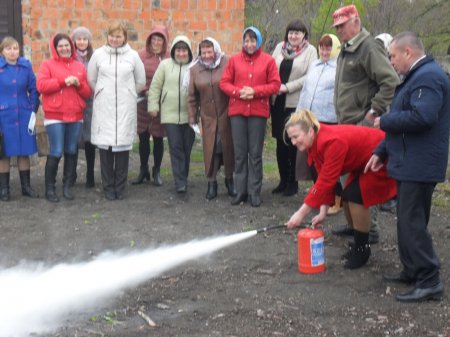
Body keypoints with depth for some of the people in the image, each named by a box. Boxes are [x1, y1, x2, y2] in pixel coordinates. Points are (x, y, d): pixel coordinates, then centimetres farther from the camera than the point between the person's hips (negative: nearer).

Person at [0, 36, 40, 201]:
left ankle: (26, 186, 21)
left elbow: (33, 89, 8)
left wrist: (33, 109, 3)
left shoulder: (26, 66, 2)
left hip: (24, 117, 2)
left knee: (24, 152, 9)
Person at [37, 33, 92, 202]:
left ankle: (68, 186, 18)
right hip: (54, 117, -4)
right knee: (56, 152, -7)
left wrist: (79, 84, -9)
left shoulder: (80, 66, 13)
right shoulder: (47, 64, 3)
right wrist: (63, 81, -16)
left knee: (71, 152, 8)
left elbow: (88, 93, 11)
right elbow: (41, 85, -12)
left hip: (75, 116, 4)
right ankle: (49, 188, 5)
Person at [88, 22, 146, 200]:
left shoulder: (133, 55, 4)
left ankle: (120, 187, 11)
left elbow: (141, 81, 13)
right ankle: (108, 187, 11)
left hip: (125, 108, 0)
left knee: (123, 146, 0)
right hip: (103, 107, 0)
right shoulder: (98, 54, 4)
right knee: (105, 146, -1)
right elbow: (91, 79, 13)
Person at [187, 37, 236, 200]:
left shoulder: (227, 64, -7)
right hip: (208, 117, 2)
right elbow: (192, 96, 8)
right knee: (211, 149, 3)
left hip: (226, 115, -2)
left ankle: (229, 179, 24)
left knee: (228, 147, 6)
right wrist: (192, 118, 6)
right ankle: (211, 182, 14)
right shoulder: (195, 69, 4)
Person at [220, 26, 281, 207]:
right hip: (237, 111, 2)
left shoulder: (268, 60, 3)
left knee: (255, 153, 2)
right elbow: (224, 83, 6)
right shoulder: (234, 59, 7)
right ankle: (241, 191, 11)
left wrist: (255, 91, -13)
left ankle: (255, 192, 8)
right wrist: (238, 92, -12)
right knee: (239, 153, 4)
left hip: (258, 112, -1)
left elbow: (275, 85, -1)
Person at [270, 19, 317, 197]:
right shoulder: (279, 47, 11)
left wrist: (287, 87, -14)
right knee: (280, 142, 8)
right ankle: (283, 180, 19)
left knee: (293, 142, 2)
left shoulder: (310, 51, -1)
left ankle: (293, 182, 12)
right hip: (278, 102, 4)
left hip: (296, 103, -4)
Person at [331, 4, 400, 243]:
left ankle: (370, 229, 1)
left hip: (364, 125, -10)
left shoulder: (369, 48, -13)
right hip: (348, 124, 10)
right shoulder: (346, 51, 17)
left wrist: (374, 111, -18)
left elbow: (391, 82, -21)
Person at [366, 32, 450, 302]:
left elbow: (421, 117, -31)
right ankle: (412, 271, 27)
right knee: (409, 220, 17)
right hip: (410, 163, 11)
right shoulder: (417, 76, 18)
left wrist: (384, 121, -16)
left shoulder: (428, 76, -17)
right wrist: (381, 152, 16)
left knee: (412, 223, -8)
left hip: (419, 165, -11)